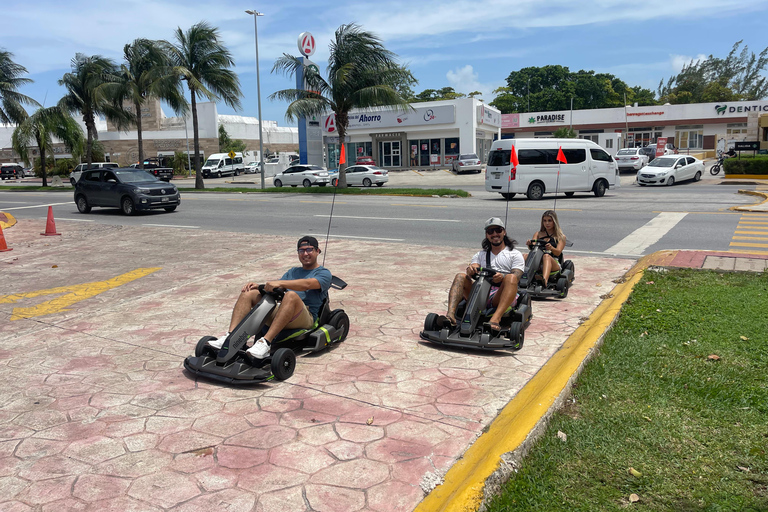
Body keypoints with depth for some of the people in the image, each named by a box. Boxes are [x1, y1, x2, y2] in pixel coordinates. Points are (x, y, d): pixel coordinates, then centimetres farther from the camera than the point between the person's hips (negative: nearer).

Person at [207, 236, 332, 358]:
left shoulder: (324, 273, 9)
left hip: (305, 318, -6)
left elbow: (306, 284, -14)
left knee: (291, 295, -37)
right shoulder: (293, 271, 31)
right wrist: (258, 286, -3)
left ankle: (265, 342, -46)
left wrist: (280, 283, -25)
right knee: (249, 292, -9)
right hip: (277, 313, 6)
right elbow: (273, 287, 19)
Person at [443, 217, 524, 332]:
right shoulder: (480, 255, 27)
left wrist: (502, 277, -23)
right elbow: (473, 270, 8)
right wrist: (470, 270, -18)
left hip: (501, 296, -3)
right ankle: (450, 315, -42)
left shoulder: (515, 254, 17)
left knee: (511, 278, -33)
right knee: (461, 276, -20)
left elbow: (516, 277, 0)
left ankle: (495, 319, -53)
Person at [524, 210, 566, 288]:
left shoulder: (561, 237, 14)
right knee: (526, 256, -27)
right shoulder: (538, 234, 23)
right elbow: (532, 247, 6)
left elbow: (558, 252, -3)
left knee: (547, 256, -37)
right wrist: (530, 244, -20)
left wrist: (551, 248, -27)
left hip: (554, 264, -3)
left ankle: (544, 281, -65)